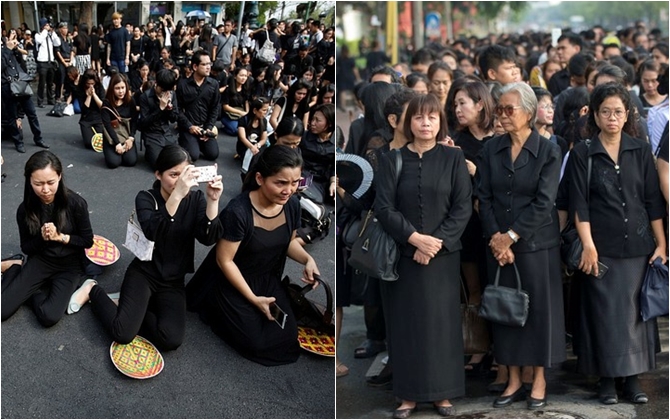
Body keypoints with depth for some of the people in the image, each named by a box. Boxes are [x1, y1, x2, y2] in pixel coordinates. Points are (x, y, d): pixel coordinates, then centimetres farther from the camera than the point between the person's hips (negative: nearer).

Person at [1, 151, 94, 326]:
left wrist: (60, 237, -21)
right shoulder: (25, 209, -10)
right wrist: (42, 238, -20)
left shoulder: (76, 203, -18)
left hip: (70, 265, -2)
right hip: (40, 262, 2)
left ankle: (37, 288, 5)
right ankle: (38, 288, 13)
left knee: (49, 317, -25)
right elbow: (26, 248, 1)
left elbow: (88, 241, -7)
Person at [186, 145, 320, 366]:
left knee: (287, 338, -5)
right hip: (233, 282, -6)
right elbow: (224, 261, -22)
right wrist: (254, 298, -19)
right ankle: (213, 305, 13)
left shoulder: (292, 204, -12)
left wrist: (308, 260, -12)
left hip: (268, 280, 6)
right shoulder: (238, 212, -31)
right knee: (255, 342, -12)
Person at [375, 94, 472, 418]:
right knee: (406, 323, 3)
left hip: (442, 256, 0)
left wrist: (435, 243, -14)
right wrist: (414, 237, -16)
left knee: (441, 322, 2)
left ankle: (442, 392, 12)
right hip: (402, 255, 0)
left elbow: (463, 207, -4)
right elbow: (383, 207, -5)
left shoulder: (453, 158, 2)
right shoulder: (392, 160, 3)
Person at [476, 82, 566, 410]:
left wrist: (512, 236, -15)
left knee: (538, 308, 3)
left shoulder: (548, 151, -6)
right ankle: (513, 380, 17)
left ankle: (539, 380, 15)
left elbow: (543, 202, -12)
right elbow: (484, 198, 0)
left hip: (536, 244, -3)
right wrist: (495, 238, -11)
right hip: (499, 244, 3)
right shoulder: (490, 150, 4)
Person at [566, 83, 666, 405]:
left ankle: (632, 378, 13)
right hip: (602, 247, -2)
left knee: (635, 312, 4)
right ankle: (607, 379, 10)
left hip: (638, 246, 2)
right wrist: (588, 246, -12)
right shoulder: (582, 154, 0)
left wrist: (661, 244, 1)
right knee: (605, 313, 1)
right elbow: (579, 204, -4)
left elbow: (654, 200, 6)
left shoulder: (641, 150, 5)